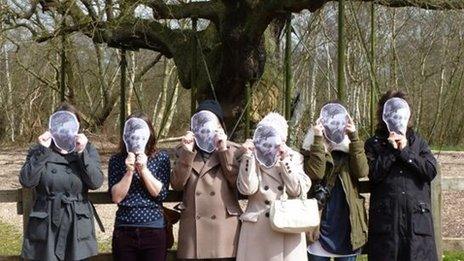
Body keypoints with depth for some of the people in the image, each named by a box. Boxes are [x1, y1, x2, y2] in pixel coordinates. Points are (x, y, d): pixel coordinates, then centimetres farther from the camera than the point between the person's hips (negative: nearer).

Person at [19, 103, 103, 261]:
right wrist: (42, 151, -15)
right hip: (45, 226, 0)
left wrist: (82, 153, -17)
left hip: (78, 228, 1)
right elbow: (27, 181, -10)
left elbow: (96, 182, -8)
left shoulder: (88, 151, 5)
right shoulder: (38, 151, 4)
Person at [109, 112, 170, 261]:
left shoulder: (161, 158, 1)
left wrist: (143, 169, -16)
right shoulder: (116, 160, 1)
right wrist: (129, 171, -16)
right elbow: (116, 197, -6)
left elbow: (161, 194, -8)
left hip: (154, 230, 0)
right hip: (124, 231, 1)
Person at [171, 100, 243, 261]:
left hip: (224, 225, -1)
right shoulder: (185, 150, 12)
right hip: (192, 226, 1)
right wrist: (187, 152, -8)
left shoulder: (232, 150, 8)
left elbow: (238, 182, -6)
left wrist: (224, 150, -8)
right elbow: (176, 184, -1)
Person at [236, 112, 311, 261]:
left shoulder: (295, 158, 4)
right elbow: (247, 188, -12)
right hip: (257, 230, 0)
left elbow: (298, 190, -9)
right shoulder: (253, 158, 3)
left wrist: (285, 160, -13)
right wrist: (248, 156, -15)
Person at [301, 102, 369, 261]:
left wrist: (354, 138, -15)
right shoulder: (311, 148, 1)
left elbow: (362, 171, -10)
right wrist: (318, 141, -19)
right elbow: (315, 174, -18)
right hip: (321, 221, -2)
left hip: (346, 221, 2)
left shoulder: (349, 148, 8)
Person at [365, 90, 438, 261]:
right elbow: (374, 173, -7)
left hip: (417, 217, 2)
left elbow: (431, 170, 0)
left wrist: (405, 151, -6)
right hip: (385, 218, -1)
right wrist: (392, 149, -8)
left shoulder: (418, 141, 15)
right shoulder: (374, 144, 8)